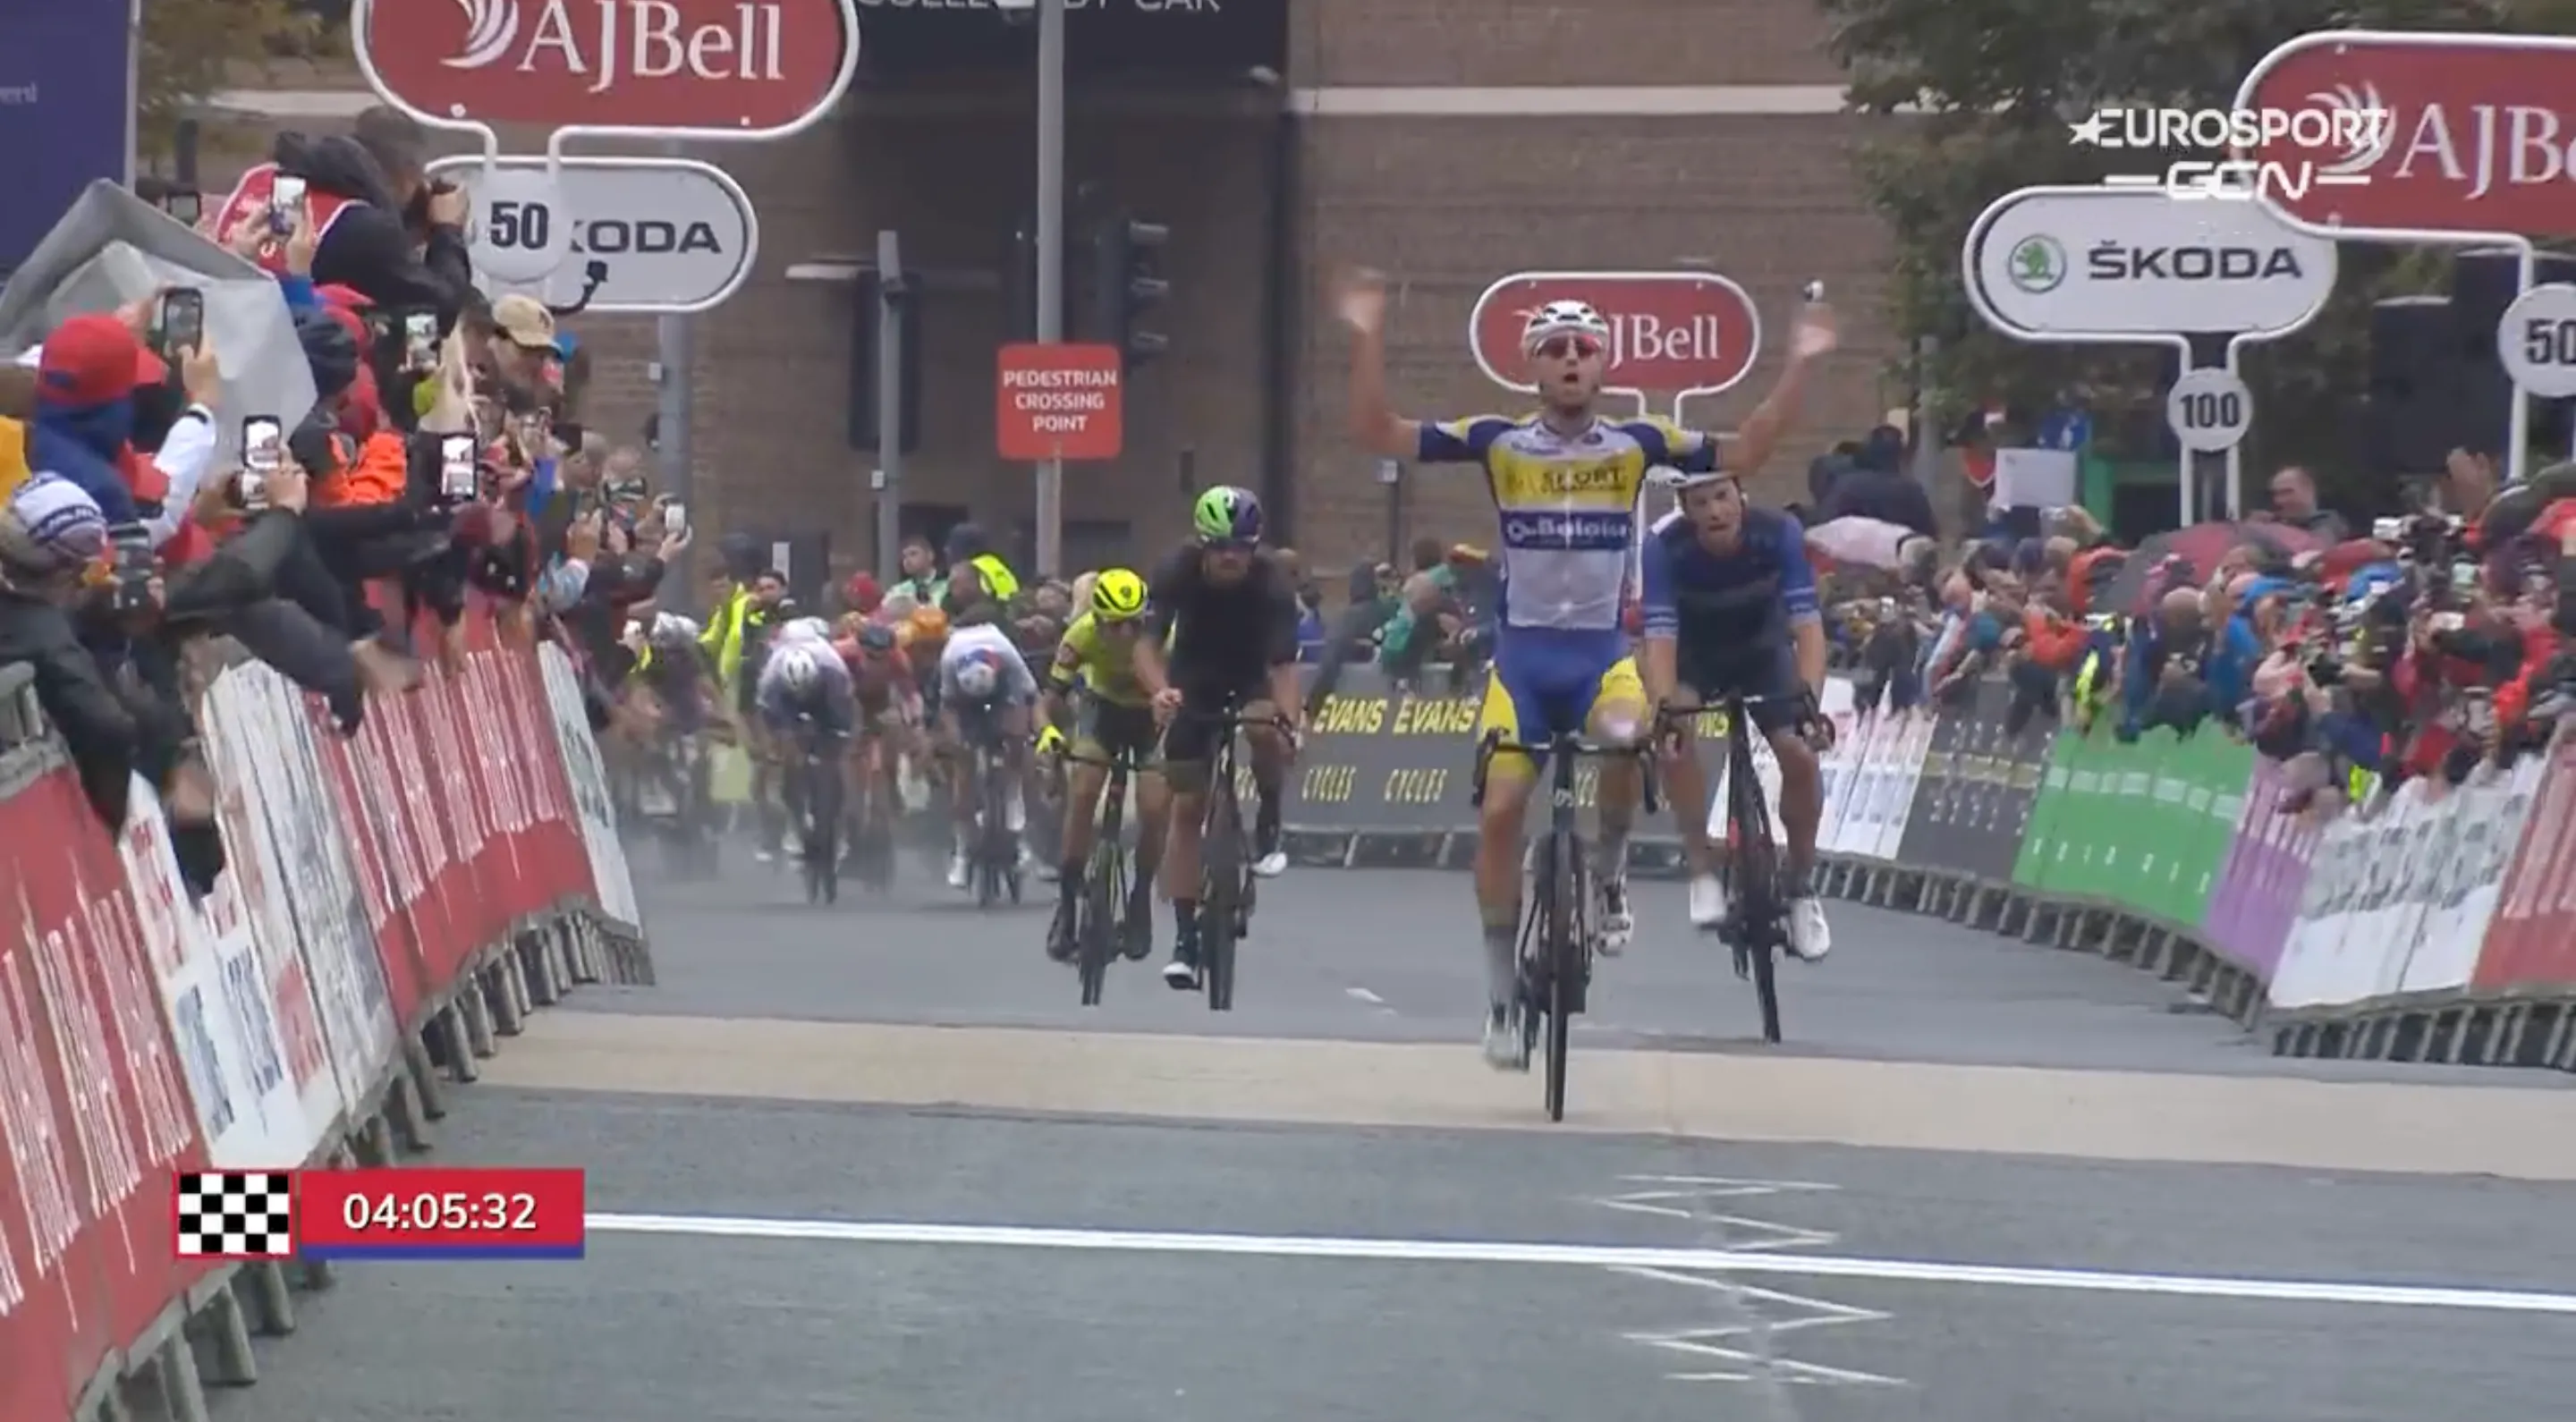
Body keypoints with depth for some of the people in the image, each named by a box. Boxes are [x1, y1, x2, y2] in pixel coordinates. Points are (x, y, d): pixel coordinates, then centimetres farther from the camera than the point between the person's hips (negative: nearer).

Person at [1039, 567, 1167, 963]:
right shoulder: (1082, 635, -30)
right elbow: (1053, 696, -29)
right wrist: (1048, 729, -49)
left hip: (1152, 713, -1)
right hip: (1105, 706, 1)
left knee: (1155, 807, -17)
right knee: (1081, 794, -18)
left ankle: (1141, 898, 8)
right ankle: (1067, 902, -6)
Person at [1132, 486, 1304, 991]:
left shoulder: (1272, 585, -28)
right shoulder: (1177, 572, -25)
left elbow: (1283, 663, -33)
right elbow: (1148, 642, -28)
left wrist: (1289, 720, -51)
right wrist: (1160, 690, -48)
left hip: (1250, 678, -1)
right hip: (1193, 683, 1)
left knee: (1264, 727, -37)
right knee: (1187, 805, -5)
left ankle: (1268, 828, -10)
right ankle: (1185, 937, -1)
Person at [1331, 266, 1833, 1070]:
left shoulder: (1635, 445, 1)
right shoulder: (1498, 443, -1)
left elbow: (1745, 454, 3)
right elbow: (1379, 433, -4)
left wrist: (1800, 366, -6)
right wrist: (1367, 340, -15)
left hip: (1602, 648, -1)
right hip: (1522, 649, 1)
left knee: (1624, 738, -33)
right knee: (1501, 810, -7)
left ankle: (1609, 874, -2)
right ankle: (1503, 995, 8)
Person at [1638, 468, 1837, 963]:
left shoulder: (1779, 535, -30)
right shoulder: (1665, 550, -31)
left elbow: (1807, 624, -34)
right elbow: (1660, 637, -37)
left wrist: (1810, 700, -49)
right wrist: (1664, 708, -54)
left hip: (1763, 650, 1)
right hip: (1696, 656, -1)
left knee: (1799, 754, -19)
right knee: (1675, 742, -30)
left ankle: (1802, 886, 2)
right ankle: (1703, 872, -15)